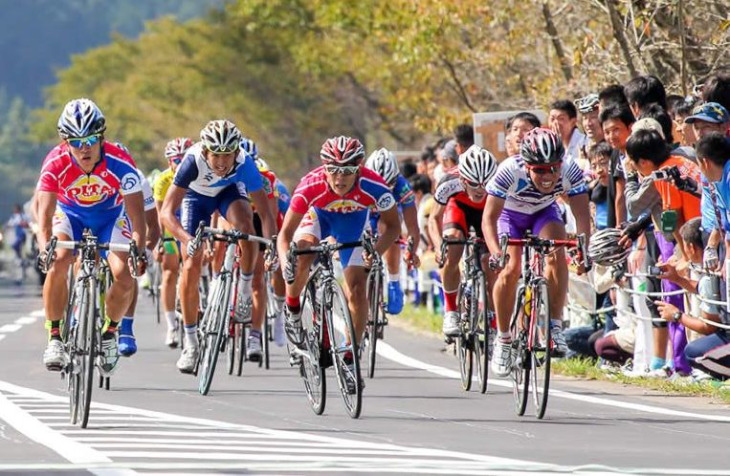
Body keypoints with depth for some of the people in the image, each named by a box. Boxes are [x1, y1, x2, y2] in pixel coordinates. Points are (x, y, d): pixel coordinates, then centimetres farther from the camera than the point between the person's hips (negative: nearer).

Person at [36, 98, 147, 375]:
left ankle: (109, 332, 9)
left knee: (124, 277, -20)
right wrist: (44, 247, -53)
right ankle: (55, 337, -18)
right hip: (70, 215, 0)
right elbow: (44, 212, -35)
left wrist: (139, 250, -48)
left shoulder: (120, 163, -31)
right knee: (58, 263, -30)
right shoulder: (56, 163, -30)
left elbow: (136, 212, -32)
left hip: (111, 215, 0)